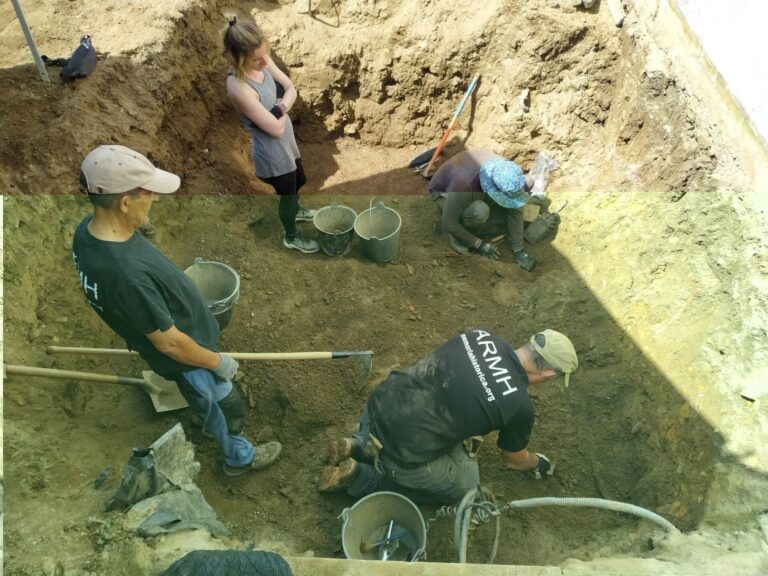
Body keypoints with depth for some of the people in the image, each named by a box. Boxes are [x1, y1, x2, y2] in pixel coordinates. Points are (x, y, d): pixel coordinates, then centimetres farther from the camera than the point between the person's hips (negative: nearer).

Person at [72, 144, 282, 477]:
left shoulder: (88, 229, -15)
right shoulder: (128, 274, -44)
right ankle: (239, 457, 48)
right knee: (228, 408, 20)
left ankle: (213, 421, 65)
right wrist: (218, 362, -13)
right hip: (184, 357, -8)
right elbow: (169, 342, -30)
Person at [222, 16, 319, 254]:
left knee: (298, 181, 32)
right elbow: (276, 129, -29)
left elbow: (291, 88, -4)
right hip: (273, 153, -8)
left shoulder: (261, 60, -11)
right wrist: (283, 110, -10)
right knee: (287, 193, 17)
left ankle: (295, 210, 63)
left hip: (286, 142, 8)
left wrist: (281, 107, -23)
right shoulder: (239, 88, -34)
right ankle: (291, 237, 44)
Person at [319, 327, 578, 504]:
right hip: (403, 453, -7)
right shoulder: (519, 407, -12)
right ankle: (362, 478, 8)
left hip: (381, 401, 7)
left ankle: (358, 446, 18)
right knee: (465, 486, 19)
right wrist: (538, 464, 33)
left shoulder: (480, 336, 2)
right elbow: (513, 460, 10)